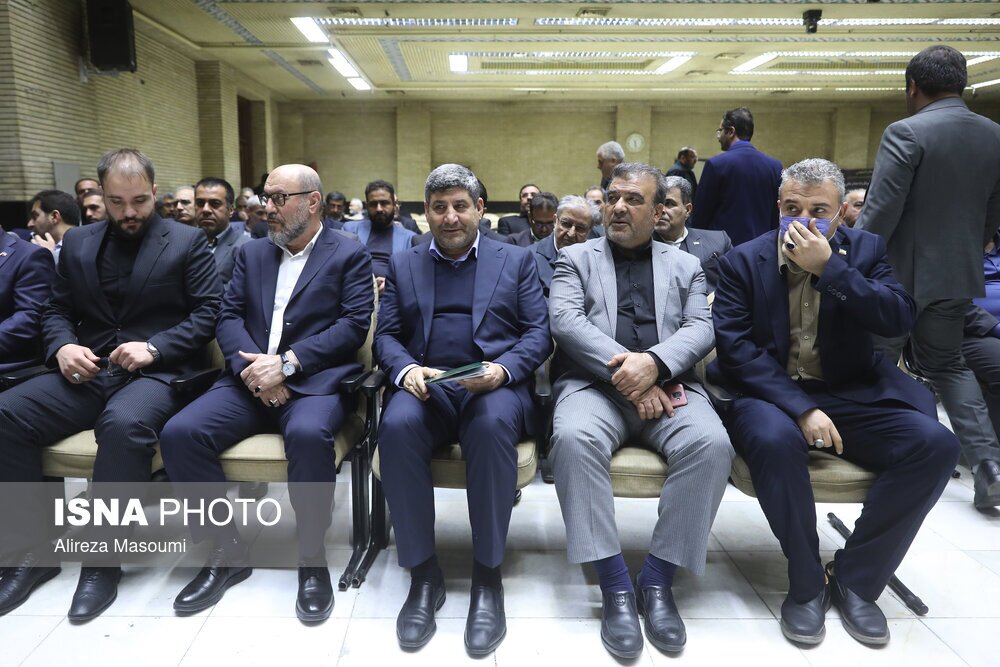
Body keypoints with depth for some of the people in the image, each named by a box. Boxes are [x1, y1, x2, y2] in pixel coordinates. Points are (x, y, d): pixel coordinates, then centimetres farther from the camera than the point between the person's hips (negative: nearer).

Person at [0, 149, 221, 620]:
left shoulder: (187, 242, 3)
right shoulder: (77, 242, 17)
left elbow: (208, 312, -4)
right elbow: (56, 311, 17)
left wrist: (154, 347, -16)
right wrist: (63, 346, -5)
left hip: (157, 373, -5)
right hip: (88, 372, 5)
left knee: (125, 423, -36)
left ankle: (103, 560, -20)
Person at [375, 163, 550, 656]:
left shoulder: (516, 260, 15)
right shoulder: (402, 265, 19)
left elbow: (539, 333, 5)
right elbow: (386, 335, 11)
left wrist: (502, 369, -15)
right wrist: (406, 370, -12)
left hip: (495, 385, -1)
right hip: (424, 386, 2)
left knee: (492, 425, -37)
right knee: (397, 426, -33)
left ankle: (487, 578, -21)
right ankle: (423, 574, -18)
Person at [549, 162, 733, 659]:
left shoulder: (685, 266, 20)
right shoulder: (575, 258, 15)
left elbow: (701, 329, 4)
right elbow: (565, 322, -2)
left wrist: (653, 362, -18)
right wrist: (624, 371, -16)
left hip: (667, 386, 2)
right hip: (595, 383, -1)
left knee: (711, 444, -29)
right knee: (574, 437, -35)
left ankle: (657, 580, -16)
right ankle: (615, 585, -24)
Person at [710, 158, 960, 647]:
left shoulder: (865, 250, 6)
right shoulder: (742, 261, -1)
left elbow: (900, 319, -9)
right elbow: (735, 348, -11)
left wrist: (829, 269, -20)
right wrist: (800, 408, -23)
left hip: (848, 395, 3)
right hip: (770, 393, -3)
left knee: (935, 444, -22)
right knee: (776, 438, -37)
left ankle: (854, 578, -4)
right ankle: (807, 581, -12)